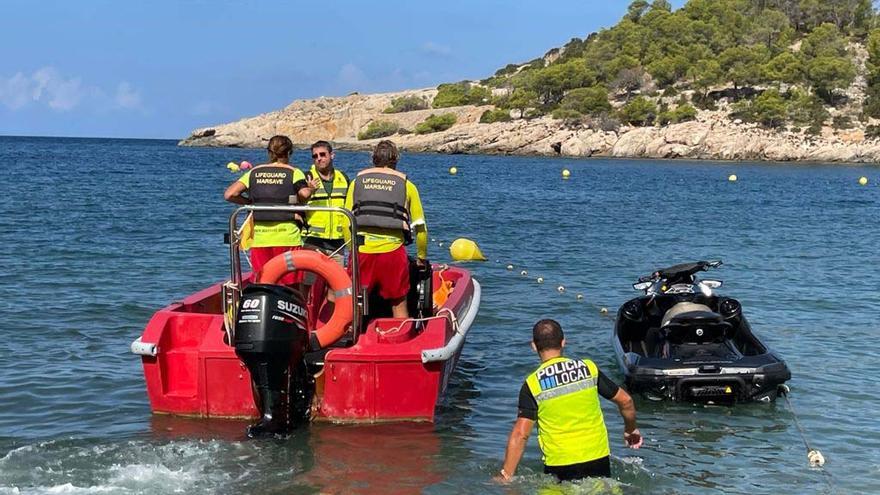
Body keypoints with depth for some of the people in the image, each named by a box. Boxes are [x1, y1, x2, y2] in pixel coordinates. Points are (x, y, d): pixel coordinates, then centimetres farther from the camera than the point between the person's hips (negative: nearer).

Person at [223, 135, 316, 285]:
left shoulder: (254, 172, 8)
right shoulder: (294, 173, 0)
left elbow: (229, 194, 0)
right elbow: (304, 194, -18)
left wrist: (250, 202, 13)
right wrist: (311, 189, 3)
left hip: (259, 238, 3)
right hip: (287, 238, -3)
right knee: (290, 287, 4)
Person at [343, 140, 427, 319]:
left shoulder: (357, 181, 11)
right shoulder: (406, 185, 8)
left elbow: (345, 223, 10)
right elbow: (420, 226, 9)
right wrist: (422, 257, 21)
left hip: (362, 250, 1)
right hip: (393, 250, -1)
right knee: (399, 305, 10)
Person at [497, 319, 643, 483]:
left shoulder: (532, 384, -5)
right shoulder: (588, 367, 4)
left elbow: (520, 434, -9)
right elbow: (625, 401, 11)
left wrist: (505, 476, -4)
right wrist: (631, 430, 29)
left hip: (560, 464, -3)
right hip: (598, 458, 3)